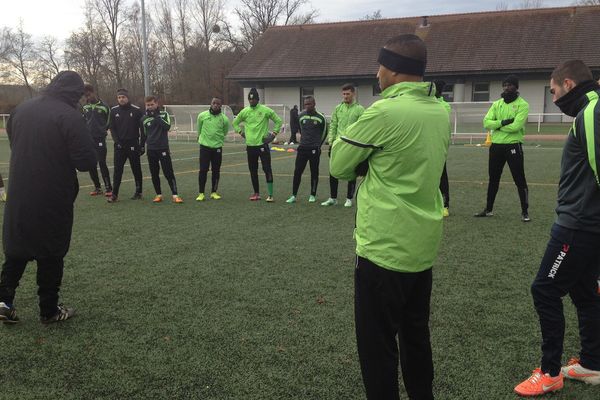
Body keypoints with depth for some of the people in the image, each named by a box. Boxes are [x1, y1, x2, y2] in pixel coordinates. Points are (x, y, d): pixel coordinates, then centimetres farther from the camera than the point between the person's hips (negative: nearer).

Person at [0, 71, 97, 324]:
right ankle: (49, 310, 19)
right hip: (53, 199, -5)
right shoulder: (70, 116, -16)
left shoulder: (21, 110, 5)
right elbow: (87, 161, -18)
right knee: (51, 254, 8)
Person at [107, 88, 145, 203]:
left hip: (133, 145, -2)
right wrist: (117, 142, -6)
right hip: (119, 145, 2)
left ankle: (138, 192, 18)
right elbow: (112, 128, 6)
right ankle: (114, 194, 2)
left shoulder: (136, 110, -4)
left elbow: (143, 129, -2)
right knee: (117, 170, -1)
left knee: (136, 169, 7)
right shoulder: (114, 111, 4)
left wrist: (142, 145, -6)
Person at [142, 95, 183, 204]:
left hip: (163, 148, -3)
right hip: (151, 150, 3)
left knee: (169, 173, -6)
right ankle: (159, 195, 17)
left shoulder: (164, 114, 0)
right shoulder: (144, 119, 7)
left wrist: (156, 116, -17)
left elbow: (167, 126, -17)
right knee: (154, 174, 6)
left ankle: (175, 195, -6)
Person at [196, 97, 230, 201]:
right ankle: (201, 193, 4)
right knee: (203, 170, -2)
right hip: (204, 147, -1)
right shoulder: (202, 115, -3)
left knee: (216, 171, 6)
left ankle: (214, 192, 19)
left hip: (217, 147, 1)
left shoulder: (224, 119, -4)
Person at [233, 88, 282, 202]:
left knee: (267, 169, -7)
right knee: (253, 171, 9)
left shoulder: (265, 110, -3)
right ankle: (256, 193, 20)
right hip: (250, 145, 4)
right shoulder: (245, 111, 7)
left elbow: (278, 121, 6)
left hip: (263, 144, -4)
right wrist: (241, 132, 11)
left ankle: (270, 195, -6)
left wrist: (274, 133, -1)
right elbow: (235, 123, 22)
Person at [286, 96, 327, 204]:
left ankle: (313, 195, 18)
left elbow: (324, 133, 7)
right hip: (302, 148, 3)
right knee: (297, 172, -2)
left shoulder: (321, 118, -5)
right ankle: (293, 195, 4)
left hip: (314, 149, -2)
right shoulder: (301, 116, 4)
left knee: (314, 173, 6)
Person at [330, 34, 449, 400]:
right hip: (424, 244, 8)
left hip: (386, 247, -8)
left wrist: (344, 142, 9)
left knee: (377, 344, 7)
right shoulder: (440, 112, 5)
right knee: (416, 335, 21)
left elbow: (339, 167, -9)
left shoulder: (385, 112, -19)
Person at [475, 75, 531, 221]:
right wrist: (503, 122, -16)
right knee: (493, 179, 14)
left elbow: (516, 126, -20)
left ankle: (525, 212, 8)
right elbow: (486, 123, -3)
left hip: (513, 146, -5)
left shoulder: (522, 105, -6)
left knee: (520, 180, 0)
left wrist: (498, 125, -9)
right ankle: (489, 209, 25)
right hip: (496, 146, 6)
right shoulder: (497, 104, 10)